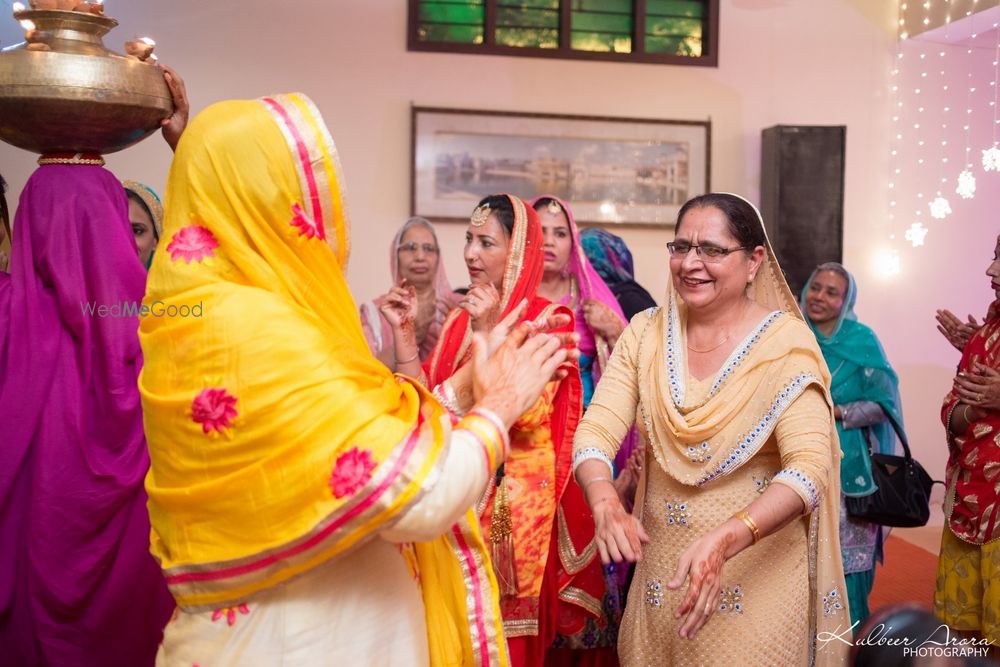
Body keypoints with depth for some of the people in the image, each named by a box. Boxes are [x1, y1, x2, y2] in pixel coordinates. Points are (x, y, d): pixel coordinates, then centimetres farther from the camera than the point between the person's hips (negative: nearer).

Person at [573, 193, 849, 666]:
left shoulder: (786, 341, -11)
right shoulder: (645, 333, -1)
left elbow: (809, 467, -21)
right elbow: (595, 432, -8)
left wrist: (725, 540, -37)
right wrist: (605, 504, -30)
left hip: (760, 571, -3)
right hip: (661, 572, 4)